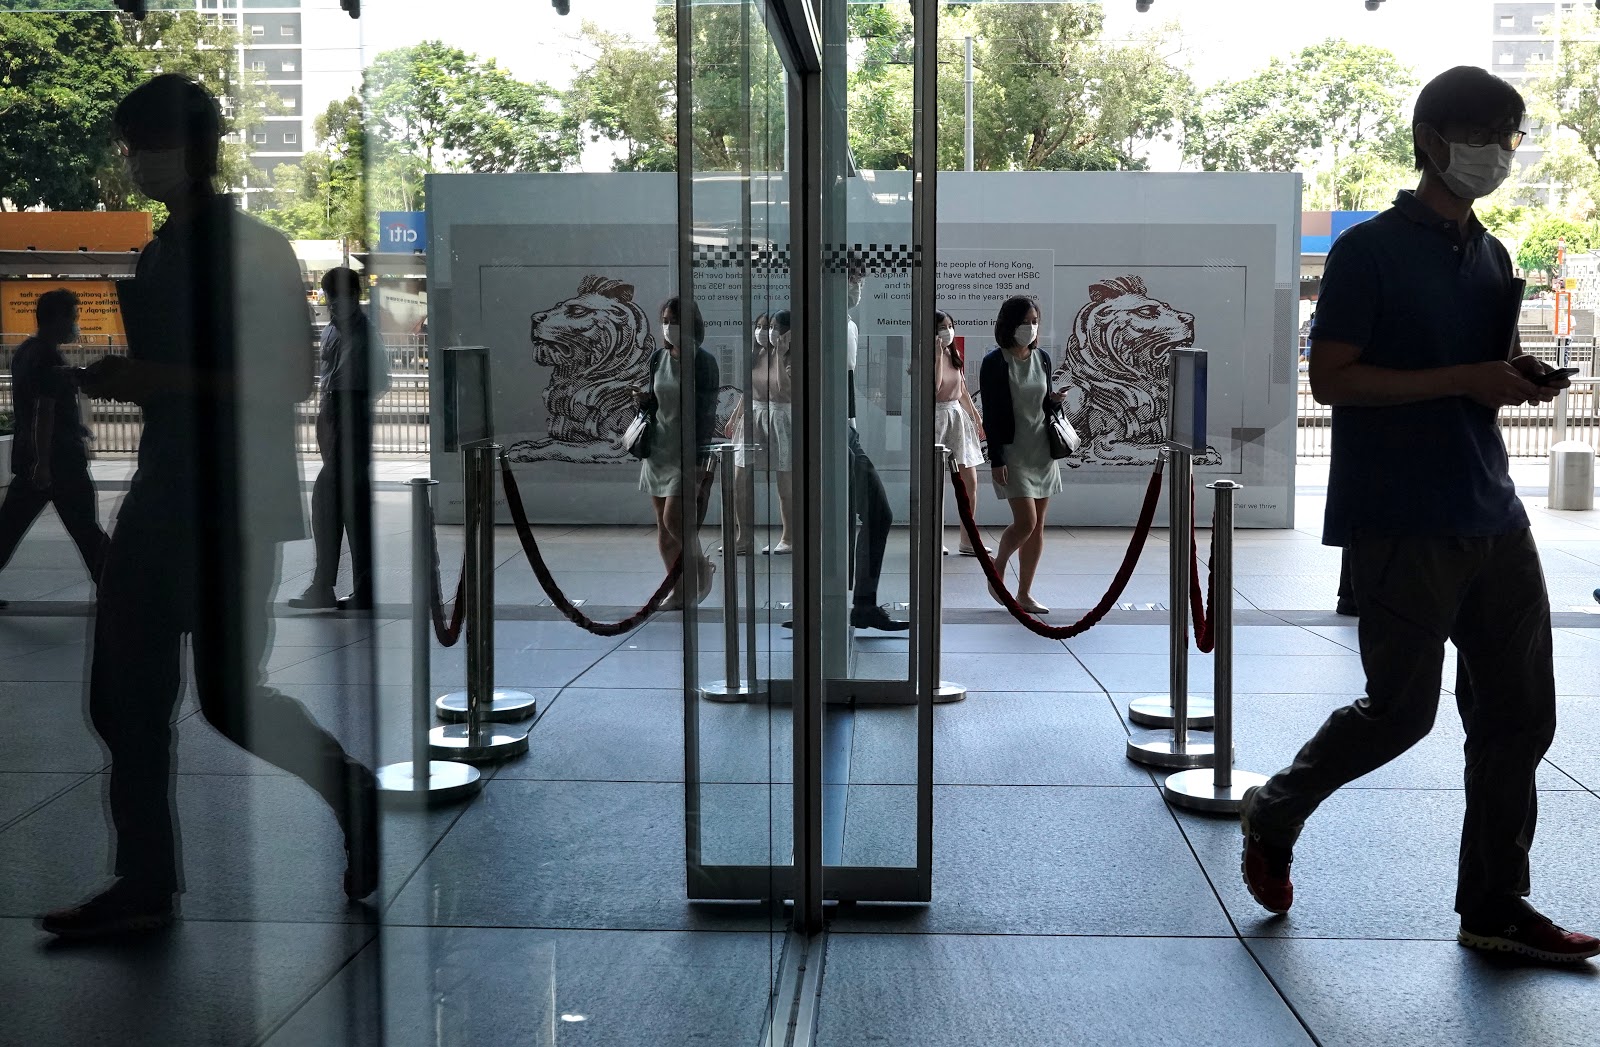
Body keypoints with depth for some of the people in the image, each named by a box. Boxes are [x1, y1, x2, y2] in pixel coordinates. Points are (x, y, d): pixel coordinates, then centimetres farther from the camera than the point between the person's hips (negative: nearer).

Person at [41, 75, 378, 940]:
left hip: (234, 501, -8)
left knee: (228, 696, -4)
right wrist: (117, 376, 8)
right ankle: (146, 882, 16)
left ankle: (361, 797, 19)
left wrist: (156, 380, -19)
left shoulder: (253, 251, -10)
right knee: (123, 692, 6)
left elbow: (284, 380, -17)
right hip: (164, 489, 8)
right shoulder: (159, 250, 13)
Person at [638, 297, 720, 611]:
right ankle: (679, 590, 17)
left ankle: (701, 565, 14)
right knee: (663, 525, 7)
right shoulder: (658, 358, 7)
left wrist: (700, 457, -16)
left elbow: (707, 412, -11)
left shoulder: (703, 362, -9)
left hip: (688, 451, -6)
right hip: (659, 447, 6)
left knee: (674, 518, -13)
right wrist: (644, 399, -5)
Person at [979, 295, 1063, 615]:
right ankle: (998, 566, 15)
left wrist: (1053, 400, -6)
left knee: (1037, 527, 5)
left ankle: (1024, 593, 14)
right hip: (1012, 452, -6)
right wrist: (996, 460, -14)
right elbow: (991, 414, -11)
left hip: (1042, 451, 6)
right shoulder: (995, 362, -9)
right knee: (1025, 521, -13)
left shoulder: (1042, 358, 7)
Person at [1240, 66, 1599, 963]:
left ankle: (1494, 907, 17)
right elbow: (1332, 379, -14)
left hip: (1493, 518, 7)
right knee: (1402, 711, -2)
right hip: (1403, 523, -7)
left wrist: (1520, 381, 1)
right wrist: (1466, 380, -19)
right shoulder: (1371, 251, -7)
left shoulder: (1493, 259, 16)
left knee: (1519, 715, 6)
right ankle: (1274, 814, 23)